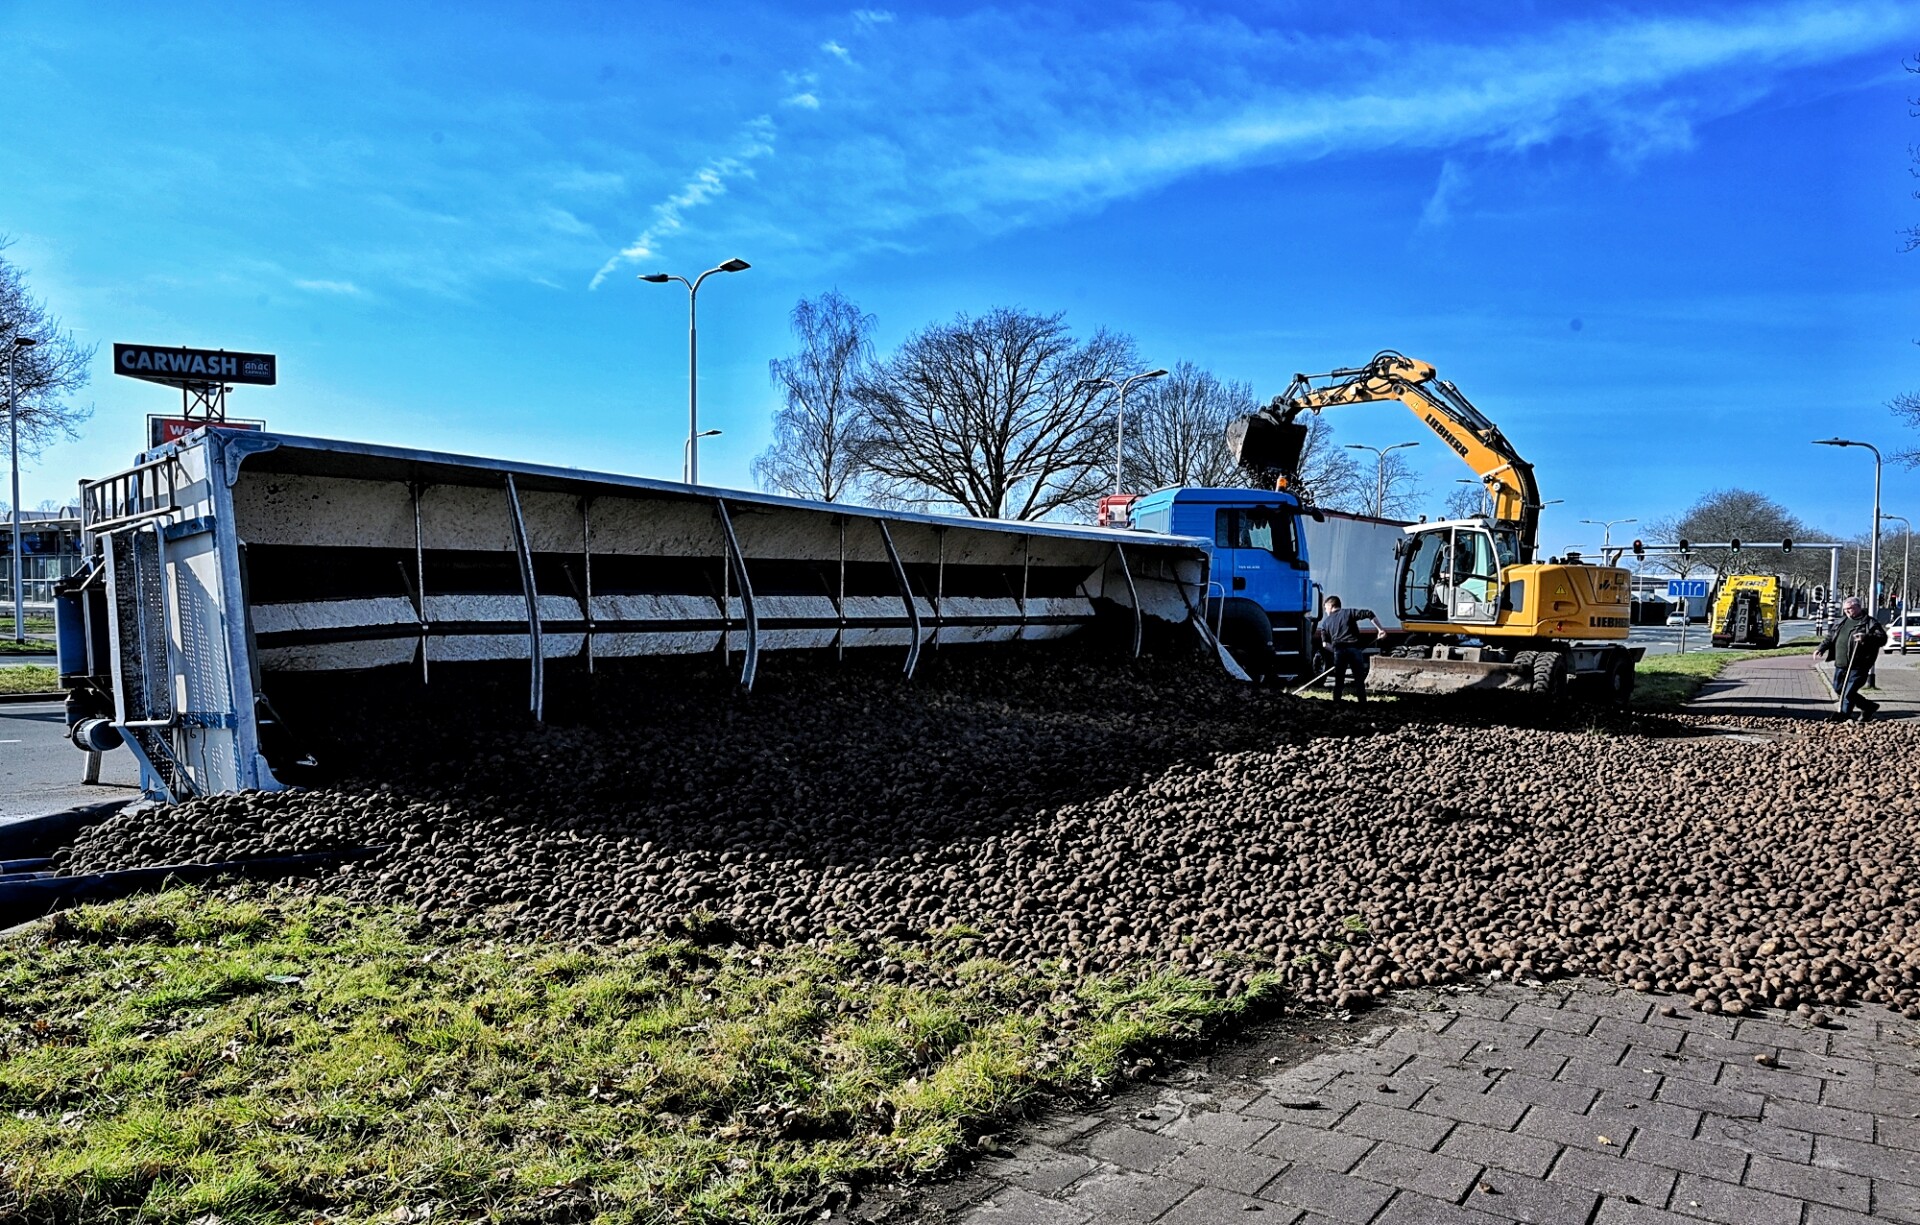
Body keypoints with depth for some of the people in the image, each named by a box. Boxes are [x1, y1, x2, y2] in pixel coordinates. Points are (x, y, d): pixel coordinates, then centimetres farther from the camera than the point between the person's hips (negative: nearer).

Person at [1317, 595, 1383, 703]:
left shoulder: (1325, 622, 16)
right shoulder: (1349, 612, 12)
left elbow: (1325, 644, 11)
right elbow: (1369, 613, -1)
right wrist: (1380, 628, 0)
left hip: (1339, 651, 1)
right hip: (1355, 649, -1)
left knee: (1338, 682, 10)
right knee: (1359, 681, 7)